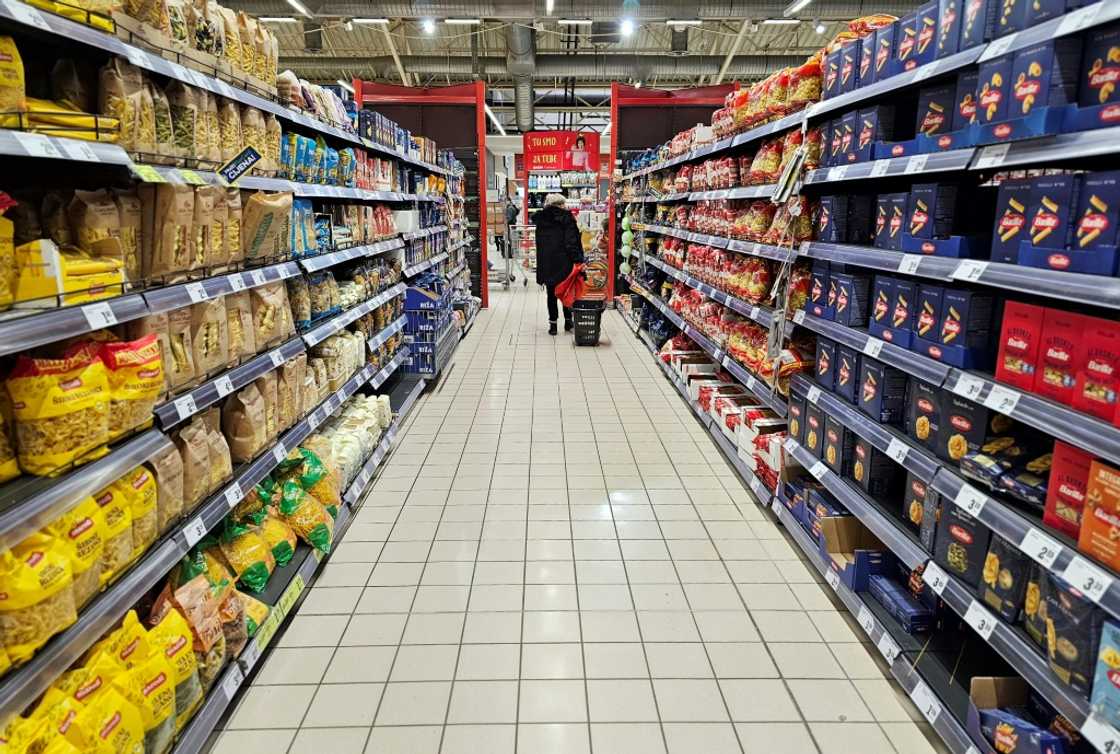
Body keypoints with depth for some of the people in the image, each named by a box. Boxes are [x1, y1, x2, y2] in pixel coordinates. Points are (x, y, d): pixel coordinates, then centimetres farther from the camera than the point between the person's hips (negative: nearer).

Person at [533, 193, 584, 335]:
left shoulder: (541, 219, 7)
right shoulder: (567, 218, -6)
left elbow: (539, 243, 9)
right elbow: (573, 241, -13)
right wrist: (578, 260, -12)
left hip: (546, 263, 2)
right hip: (564, 262, -2)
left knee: (551, 294, 8)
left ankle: (553, 324, 8)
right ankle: (568, 321, 19)